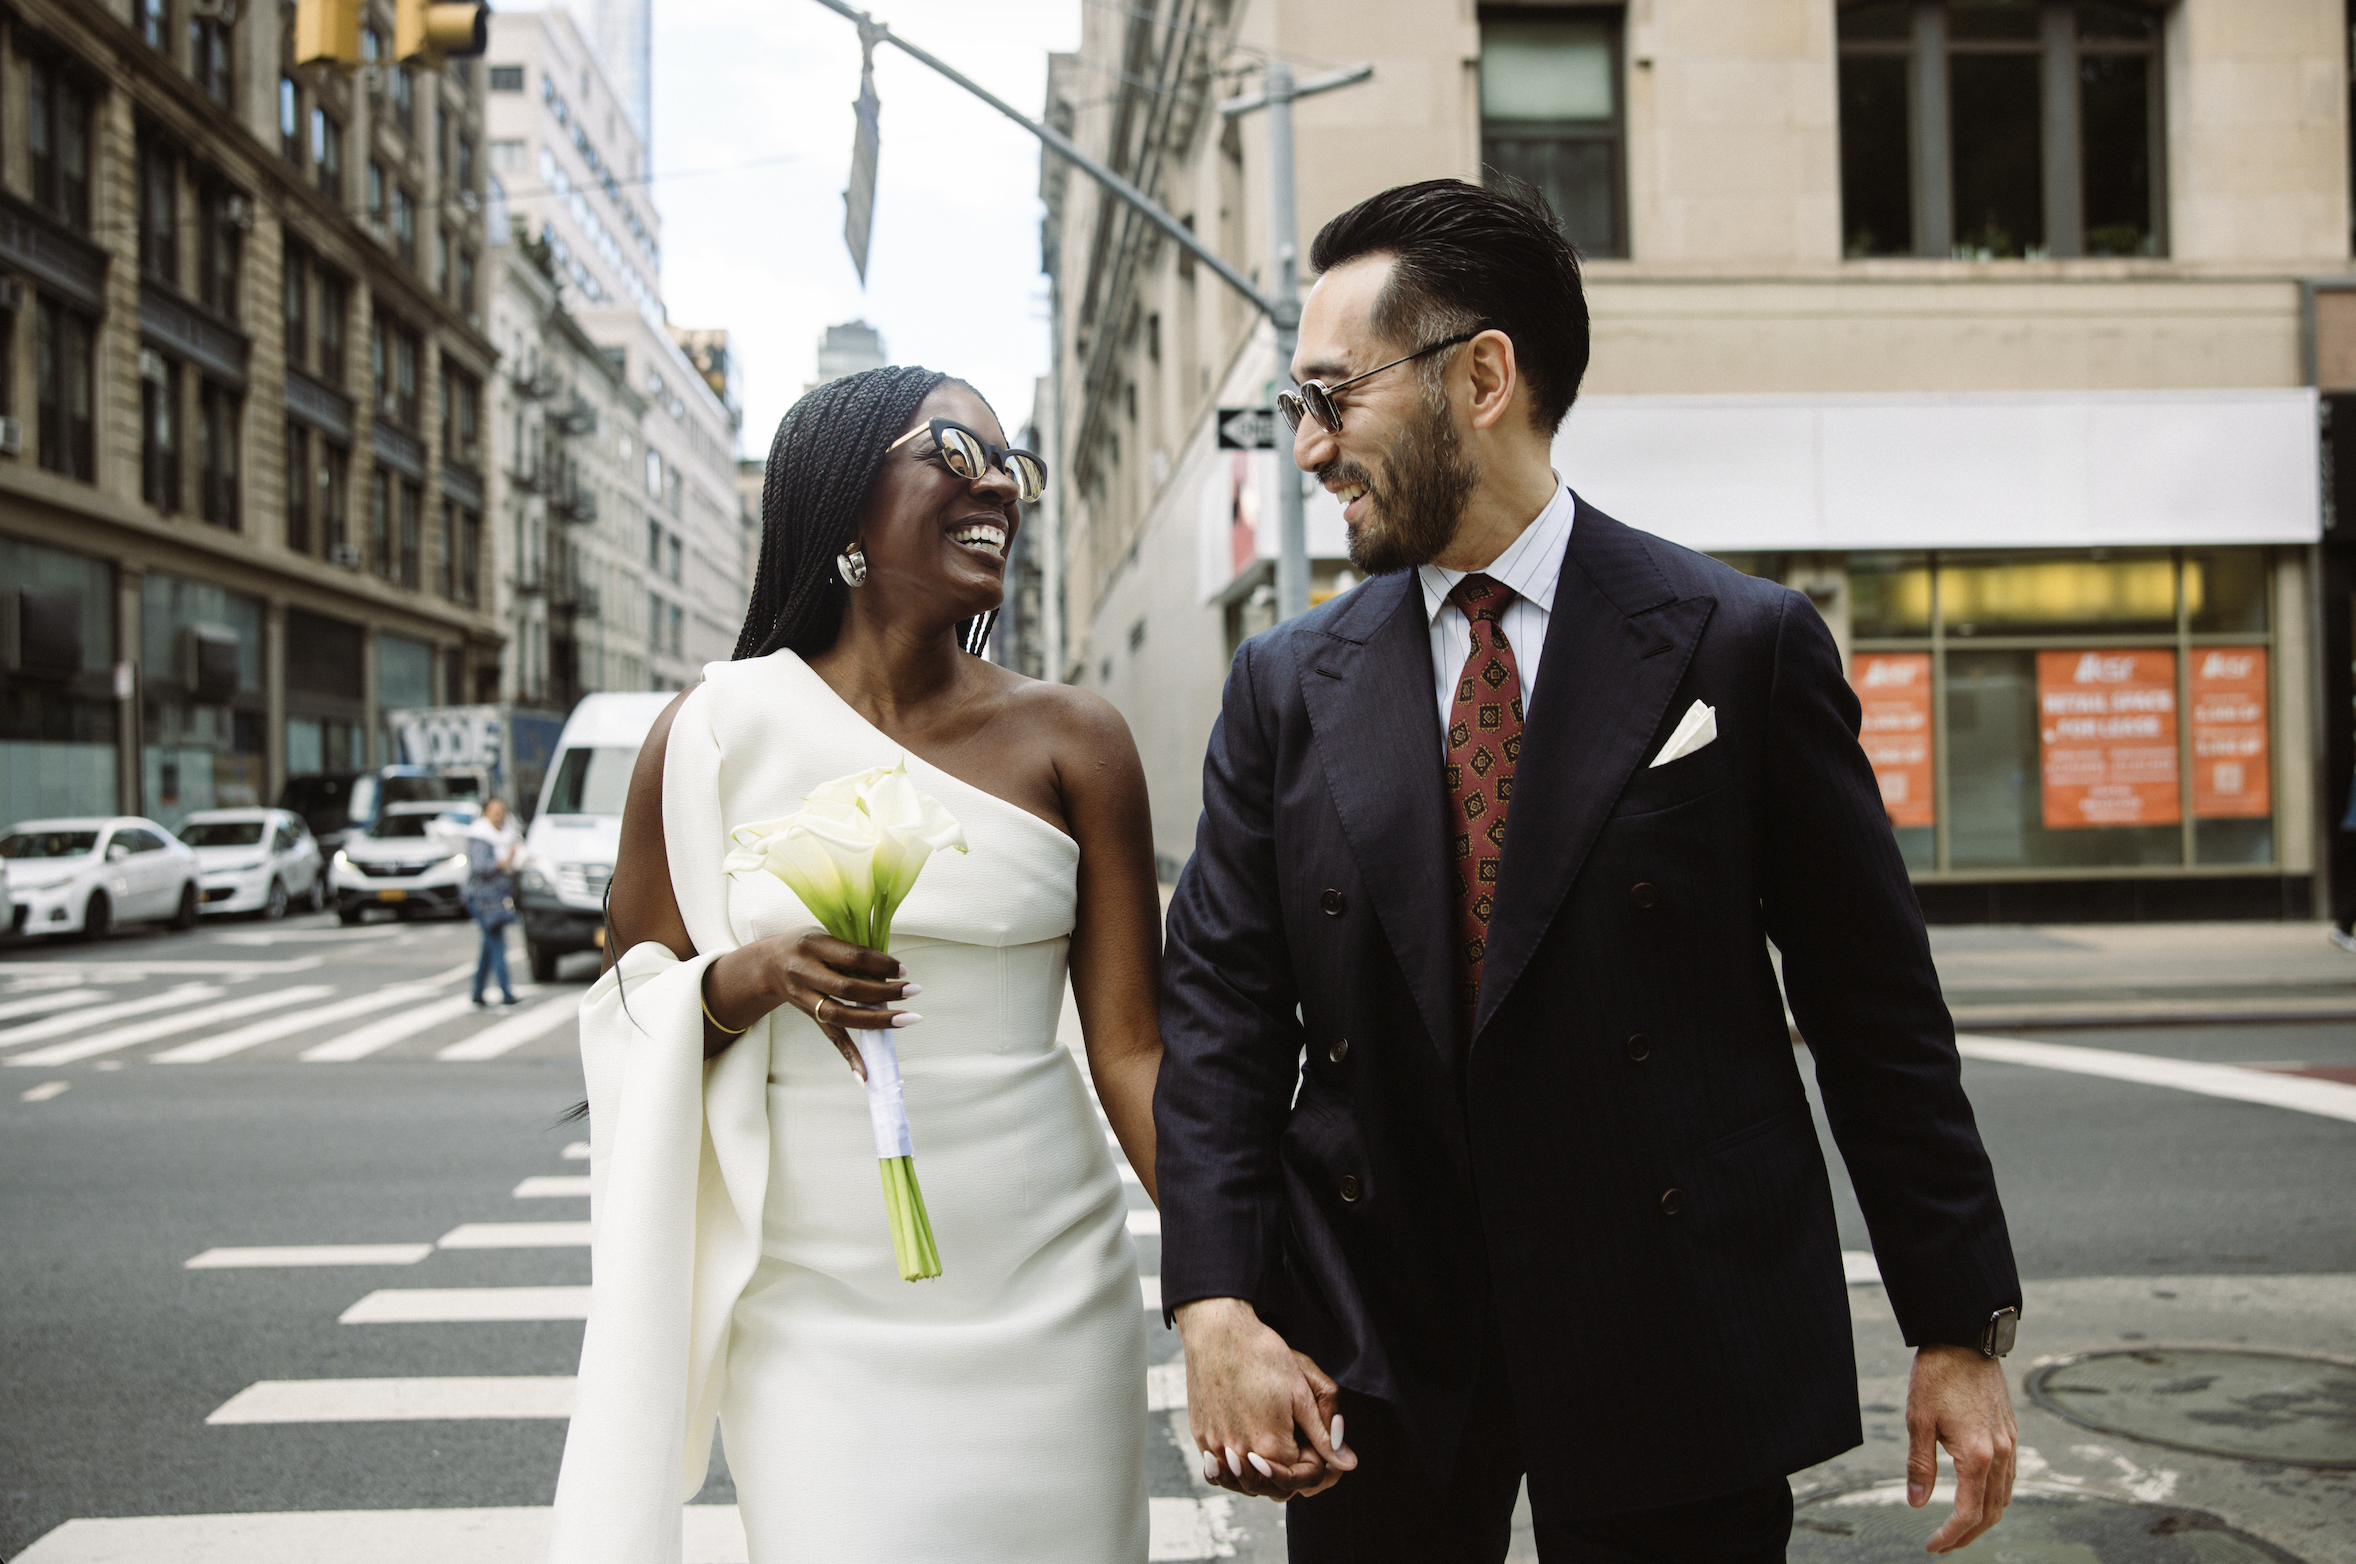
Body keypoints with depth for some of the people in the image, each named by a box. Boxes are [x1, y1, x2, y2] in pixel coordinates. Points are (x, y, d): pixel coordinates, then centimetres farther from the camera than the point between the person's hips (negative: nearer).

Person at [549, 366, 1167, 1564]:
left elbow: (1132, 1049, -2)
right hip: (815, 1316, 0)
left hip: (1042, 1305, 1)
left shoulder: (1070, 742, -1)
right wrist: (752, 979, -14)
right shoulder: (716, 735, 0)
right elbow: (631, 1025, 7)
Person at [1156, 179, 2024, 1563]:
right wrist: (1219, 1307, -11)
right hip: (1368, 1360, 3)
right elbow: (1221, 1011, 2)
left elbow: (1875, 1006, -1)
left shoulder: (1744, 646, -4)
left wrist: (1963, 1327, 0)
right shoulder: (1287, 687, 4)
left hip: (1678, 1357, -2)